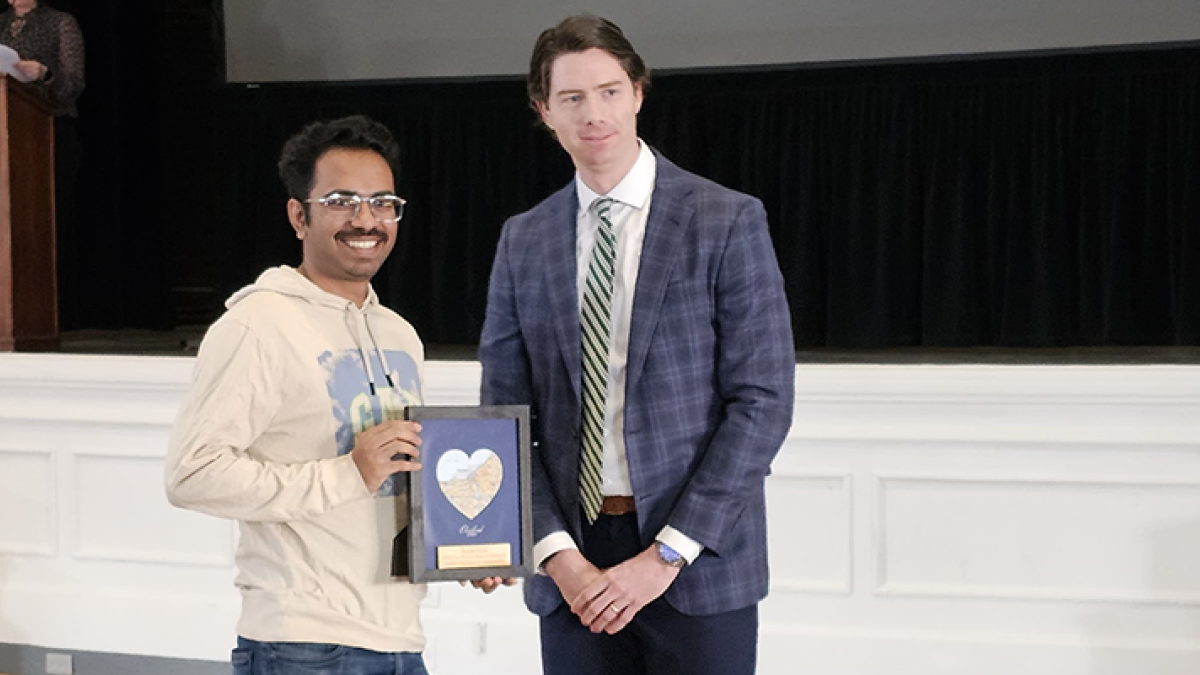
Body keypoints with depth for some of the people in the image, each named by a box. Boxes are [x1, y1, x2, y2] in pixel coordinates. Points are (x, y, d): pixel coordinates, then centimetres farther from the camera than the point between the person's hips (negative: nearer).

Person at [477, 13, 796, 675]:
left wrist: (667, 553, -12)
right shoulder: (523, 241, 8)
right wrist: (556, 551, -7)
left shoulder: (728, 222, -3)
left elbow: (762, 402, -8)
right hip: (572, 564, 3)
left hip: (697, 562, -3)